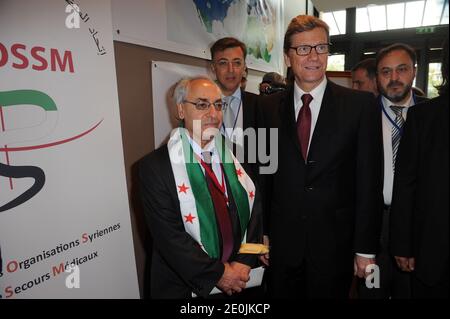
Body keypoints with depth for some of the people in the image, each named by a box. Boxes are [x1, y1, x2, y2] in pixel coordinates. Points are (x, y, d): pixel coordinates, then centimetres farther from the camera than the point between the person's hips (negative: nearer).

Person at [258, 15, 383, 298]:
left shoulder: (361, 104, -6)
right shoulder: (269, 107, 0)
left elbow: (369, 181, -6)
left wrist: (365, 248, -5)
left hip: (335, 243, -1)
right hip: (282, 243, 2)